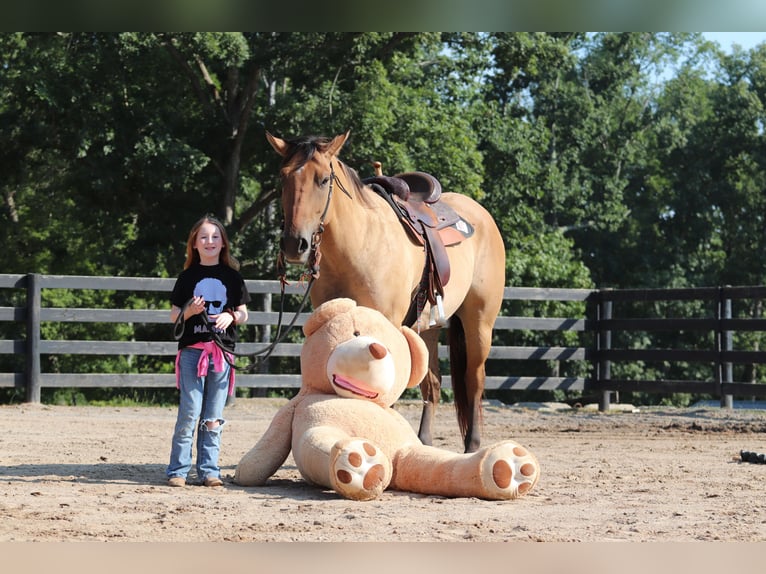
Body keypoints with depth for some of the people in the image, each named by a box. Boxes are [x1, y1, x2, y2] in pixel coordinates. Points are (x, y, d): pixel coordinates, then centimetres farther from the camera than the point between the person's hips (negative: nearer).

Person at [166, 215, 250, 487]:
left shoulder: (232, 277, 10)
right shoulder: (188, 277, 7)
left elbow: (243, 314, 12)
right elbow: (174, 315, 7)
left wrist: (231, 316, -9)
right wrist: (190, 311, -13)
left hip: (222, 351, 1)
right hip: (191, 350, -1)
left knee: (213, 416, 4)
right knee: (190, 412, -7)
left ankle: (209, 470, 9)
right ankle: (178, 469, -1)